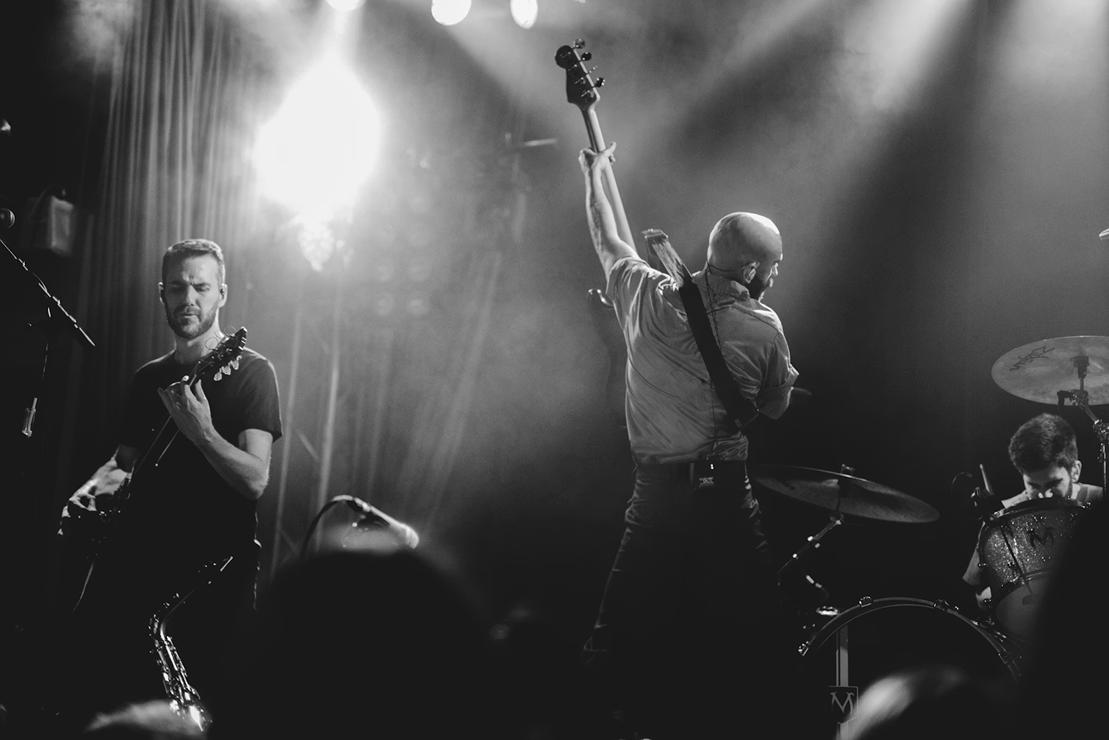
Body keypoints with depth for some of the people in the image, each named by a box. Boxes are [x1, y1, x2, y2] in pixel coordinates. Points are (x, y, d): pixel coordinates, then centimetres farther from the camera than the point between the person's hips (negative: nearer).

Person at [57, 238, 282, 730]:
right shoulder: (149, 378, 16)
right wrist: (95, 488, 3)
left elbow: (255, 480, -12)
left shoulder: (250, 372, -3)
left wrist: (200, 431, -26)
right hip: (135, 561, 5)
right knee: (90, 708, 1)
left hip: (210, 577, -5)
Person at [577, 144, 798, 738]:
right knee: (752, 635, 7)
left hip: (654, 494, 2)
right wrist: (787, 377, 31)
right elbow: (775, 409, 10)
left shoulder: (649, 299, 1)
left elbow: (607, 242, 20)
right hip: (726, 497, -2)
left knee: (623, 639, 11)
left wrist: (594, 175, 36)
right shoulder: (763, 330, -4)